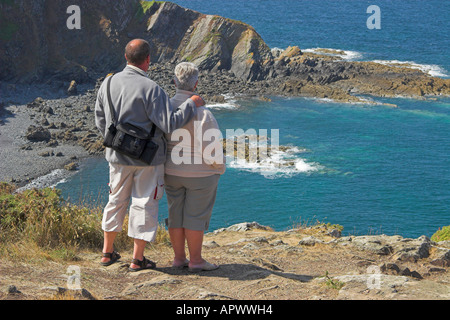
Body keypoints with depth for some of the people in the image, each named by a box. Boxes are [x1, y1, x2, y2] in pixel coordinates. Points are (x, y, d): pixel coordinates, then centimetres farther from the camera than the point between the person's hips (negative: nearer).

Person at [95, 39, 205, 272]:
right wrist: (191, 104, -9)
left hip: (118, 156, 5)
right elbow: (170, 123, -21)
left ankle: (107, 252, 27)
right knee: (144, 203, 6)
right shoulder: (150, 89, -20)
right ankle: (138, 259, 11)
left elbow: (101, 122, 9)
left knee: (117, 200, 19)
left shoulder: (108, 84, -1)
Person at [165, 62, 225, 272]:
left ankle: (179, 258, 19)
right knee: (196, 216, 3)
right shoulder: (202, 113, -20)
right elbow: (212, 148, -17)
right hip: (200, 174, -5)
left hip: (172, 172, 5)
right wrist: (219, 169, 0)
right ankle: (196, 260, 9)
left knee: (176, 215, 12)